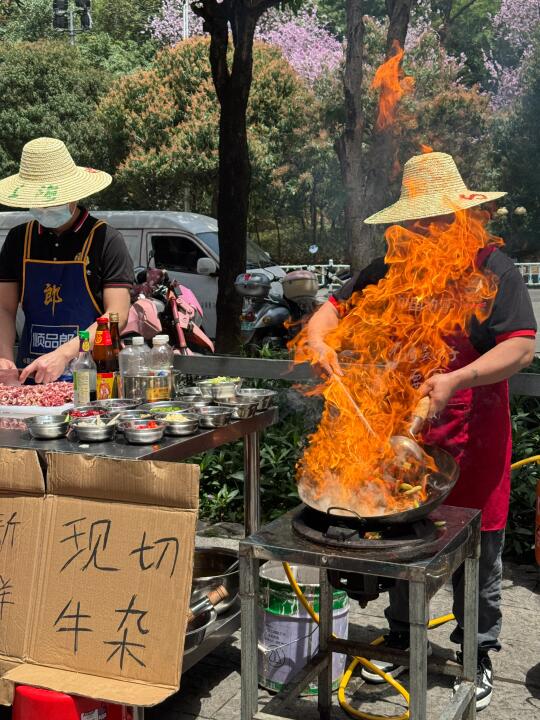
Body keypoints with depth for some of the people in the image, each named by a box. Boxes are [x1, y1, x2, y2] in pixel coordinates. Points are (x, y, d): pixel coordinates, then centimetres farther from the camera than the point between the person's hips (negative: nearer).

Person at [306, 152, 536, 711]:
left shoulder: (491, 268, -8)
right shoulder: (389, 271, 5)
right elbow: (334, 309, 7)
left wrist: (457, 379, -29)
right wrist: (319, 342, -15)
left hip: (472, 444, -3)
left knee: (476, 559, 10)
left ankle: (478, 655, 31)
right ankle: (399, 640, 38)